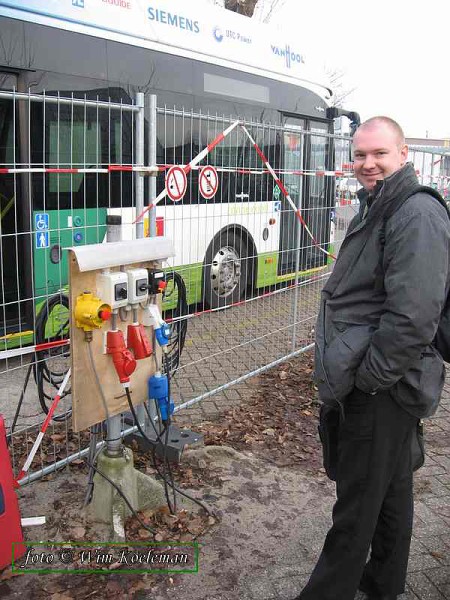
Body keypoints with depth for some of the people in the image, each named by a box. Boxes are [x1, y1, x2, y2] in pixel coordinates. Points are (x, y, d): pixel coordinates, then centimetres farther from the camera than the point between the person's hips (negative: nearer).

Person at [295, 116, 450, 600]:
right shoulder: (375, 209, 14)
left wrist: (369, 377, -19)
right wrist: (345, 369, 17)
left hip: (382, 392, -10)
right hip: (367, 383, 10)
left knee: (357, 504, 4)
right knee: (390, 488, 23)